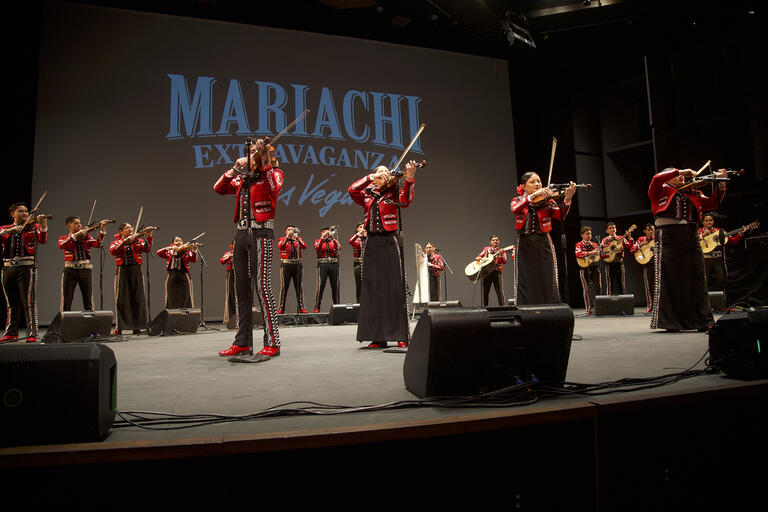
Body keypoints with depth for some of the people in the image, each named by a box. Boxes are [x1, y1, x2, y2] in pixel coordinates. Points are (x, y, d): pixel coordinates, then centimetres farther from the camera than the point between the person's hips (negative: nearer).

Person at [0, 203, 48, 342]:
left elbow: (43, 240, -9)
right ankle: (11, 333, 19)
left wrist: (43, 224, -24)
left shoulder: (34, 226, 8)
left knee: (29, 301, -7)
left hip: (27, 267, -4)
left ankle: (32, 333, -6)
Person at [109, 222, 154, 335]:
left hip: (136, 271, 1)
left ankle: (137, 327, 6)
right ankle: (119, 328, 4)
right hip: (122, 271, -1)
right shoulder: (116, 242, 9)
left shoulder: (138, 241, 12)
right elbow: (113, 251, -13)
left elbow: (147, 248, -8)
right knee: (121, 299, -1)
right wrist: (125, 241, -21)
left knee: (138, 299, 0)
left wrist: (149, 236, -20)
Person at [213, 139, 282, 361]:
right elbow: (218, 188, 12)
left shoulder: (273, 174, 6)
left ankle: (272, 343, -10)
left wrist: (265, 162, -16)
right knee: (241, 288, 6)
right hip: (241, 233, 7)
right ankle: (242, 343, 12)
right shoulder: (242, 180, 22)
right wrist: (235, 168, 5)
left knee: (262, 286, -14)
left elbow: (273, 187, -16)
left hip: (261, 232, -7)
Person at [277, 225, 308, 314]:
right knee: (284, 287, -3)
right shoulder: (282, 239, 8)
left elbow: (304, 246, -8)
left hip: (298, 264, 2)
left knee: (299, 286, 1)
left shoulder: (298, 239, 12)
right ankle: (281, 308, 0)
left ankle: (301, 307, 5)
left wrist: (297, 237, -17)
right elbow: (280, 247, -14)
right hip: (286, 264, -2)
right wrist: (287, 237, -18)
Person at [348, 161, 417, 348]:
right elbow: (352, 190, -3)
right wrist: (371, 177, -9)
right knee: (373, 289, 1)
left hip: (390, 243, -3)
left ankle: (402, 335, -2)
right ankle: (378, 336, 6)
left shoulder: (393, 191, 8)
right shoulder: (367, 195, 16)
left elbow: (405, 201, -13)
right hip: (372, 243, 3)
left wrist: (409, 179, -28)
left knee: (395, 288, -5)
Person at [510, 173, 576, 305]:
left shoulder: (547, 200, 6)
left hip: (543, 244, 0)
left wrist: (567, 198, -27)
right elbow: (515, 209, -18)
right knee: (525, 283, -1)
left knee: (547, 282, -2)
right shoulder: (518, 201, 7)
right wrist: (533, 195, -27)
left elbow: (560, 216, -11)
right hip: (525, 246, 0)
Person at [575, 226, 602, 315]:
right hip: (585, 268, -4)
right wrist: (590, 253, -25)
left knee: (599, 287, 1)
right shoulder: (579, 245, 1)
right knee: (587, 289, -2)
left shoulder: (595, 245, 16)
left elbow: (600, 255, 15)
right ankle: (589, 308, 0)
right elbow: (578, 254, -18)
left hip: (595, 267, 4)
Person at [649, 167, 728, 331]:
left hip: (691, 238, 5)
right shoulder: (661, 191, 10)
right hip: (668, 237, -5)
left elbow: (712, 203, 18)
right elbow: (657, 179, -10)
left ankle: (701, 320, 12)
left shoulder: (693, 193, 24)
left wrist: (721, 184, 7)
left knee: (696, 279, 5)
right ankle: (669, 321, -1)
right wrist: (681, 171, -6)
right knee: (669, 280, -5)